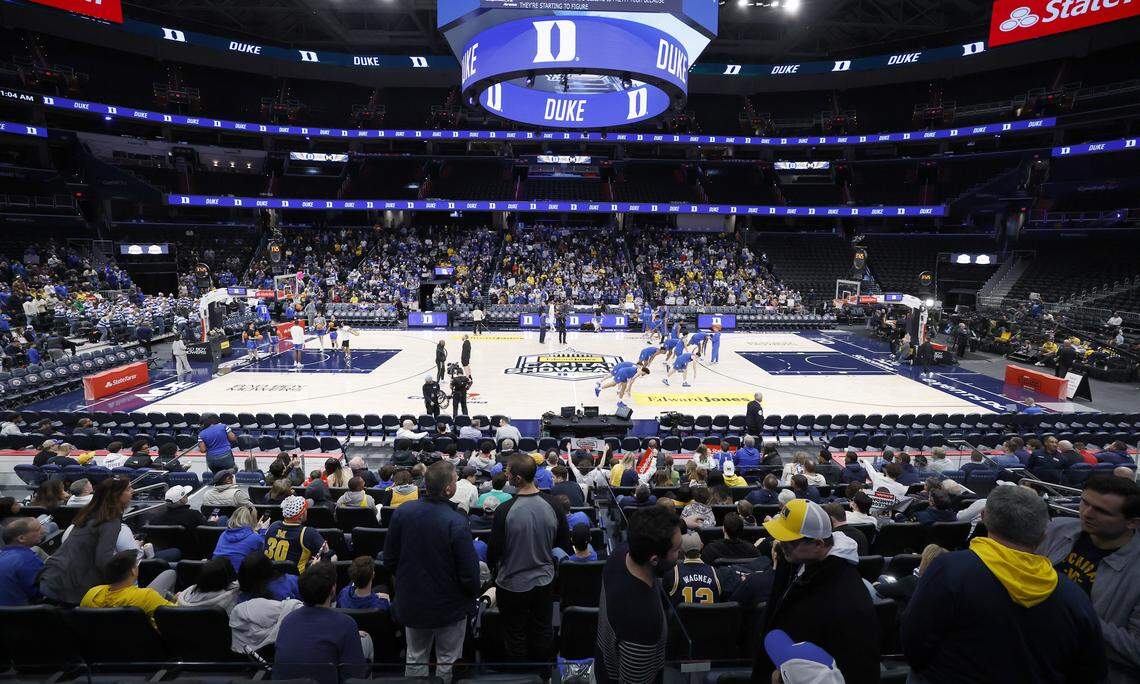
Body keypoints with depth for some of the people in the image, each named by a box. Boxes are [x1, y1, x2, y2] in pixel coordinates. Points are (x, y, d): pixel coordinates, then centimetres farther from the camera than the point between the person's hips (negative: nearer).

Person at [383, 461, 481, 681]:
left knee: (415, 659, 24)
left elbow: (389, 560, -1)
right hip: (449, 605, -4)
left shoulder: (402, 512, -13)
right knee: (447, 662, 17)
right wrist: (473, 594, 0)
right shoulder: (457, 523, -28)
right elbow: (469, 571, -21)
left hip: (411, 603, 4)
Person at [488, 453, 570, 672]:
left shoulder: (504, 511, -27)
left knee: (516, 636, 19)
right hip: (544, 581, 3)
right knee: (542, 631, 24)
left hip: (512, 585, -3)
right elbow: (564, 542, -3)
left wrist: (492, 568, 7)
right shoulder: (552, 505, -16)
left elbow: (494, 551, -15)